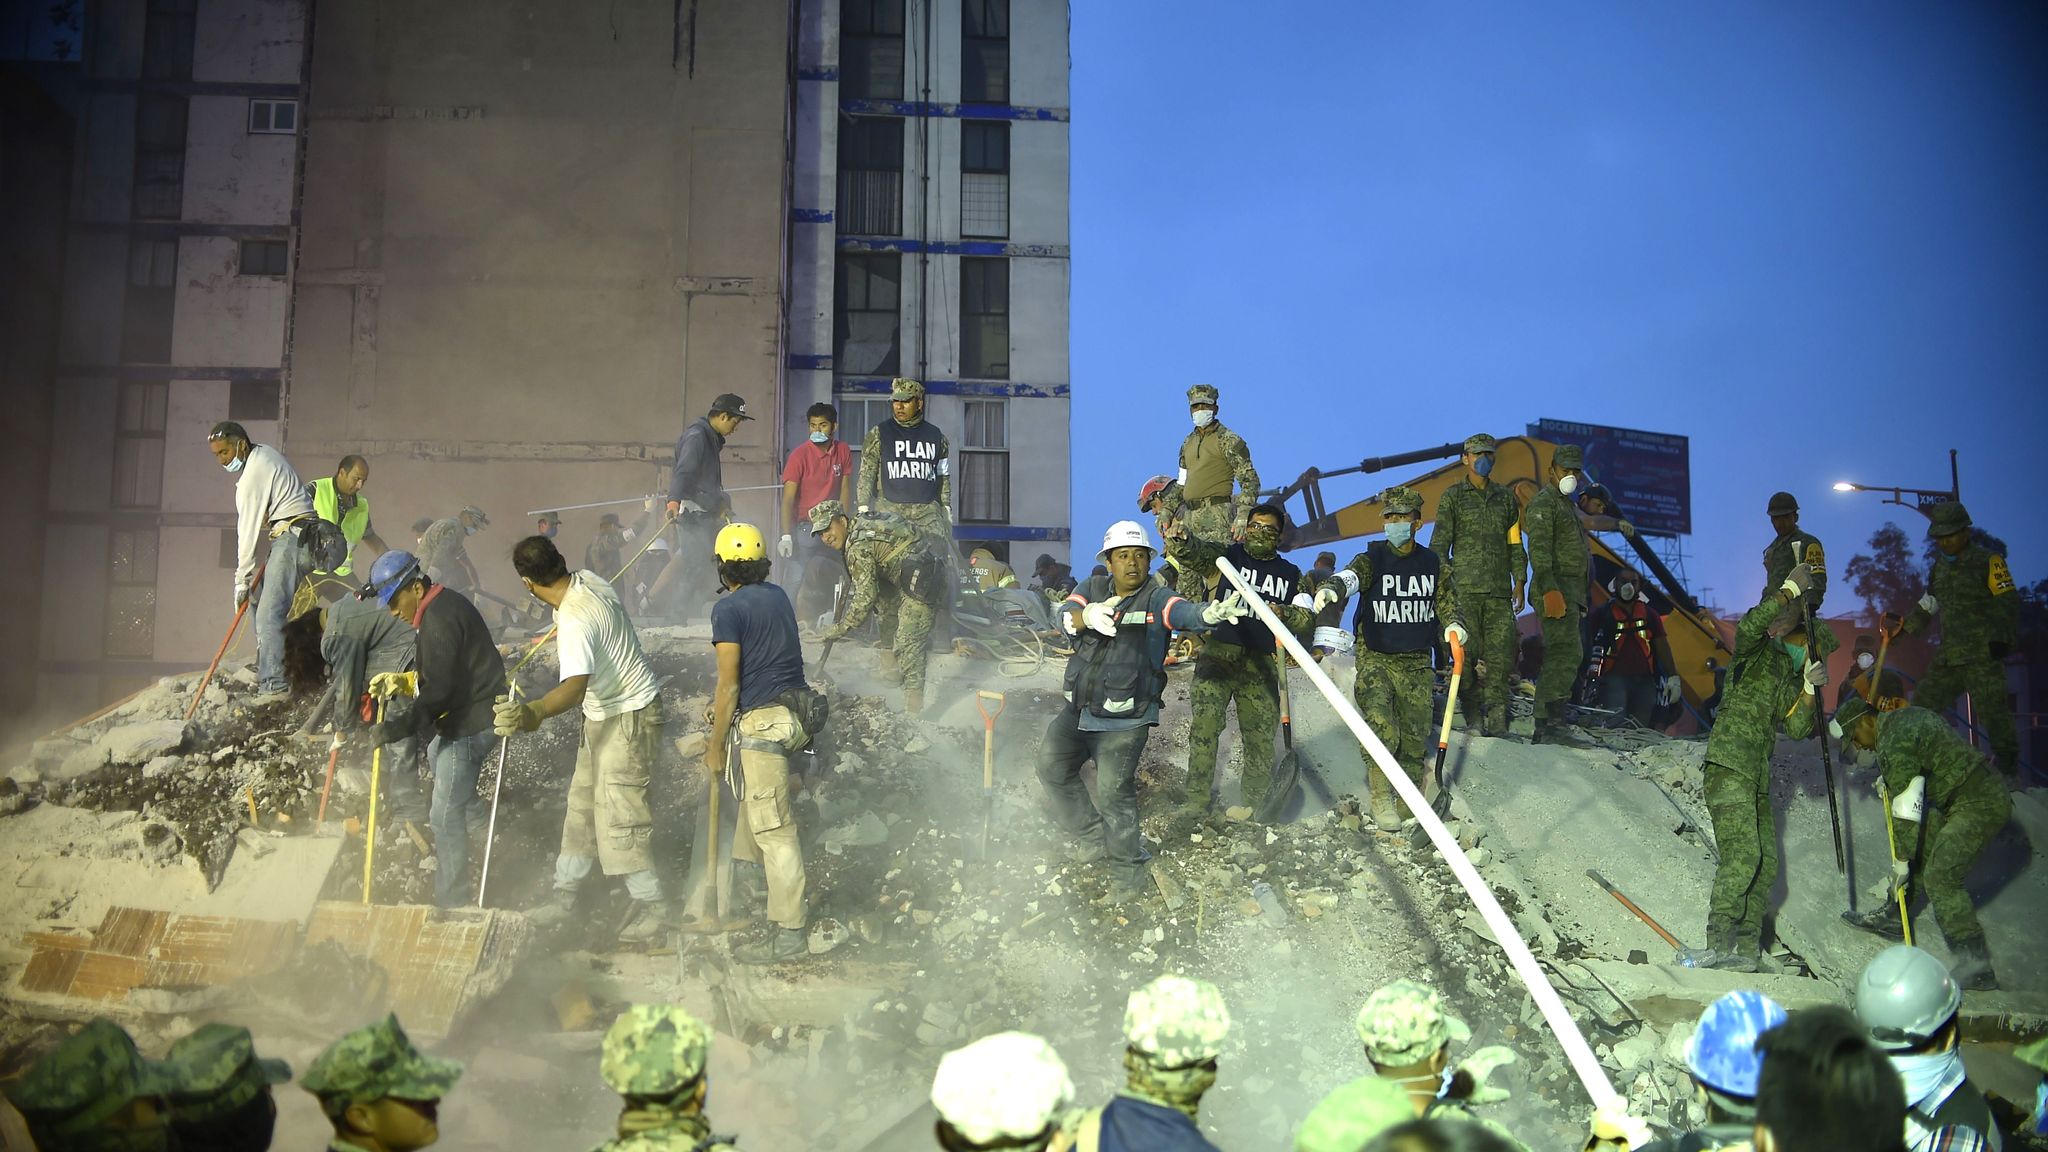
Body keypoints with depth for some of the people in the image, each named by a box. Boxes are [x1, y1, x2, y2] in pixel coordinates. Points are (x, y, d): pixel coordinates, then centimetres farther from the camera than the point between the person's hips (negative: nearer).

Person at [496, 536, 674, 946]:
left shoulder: (575, 622, -31)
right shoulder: (589, 580, -2)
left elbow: (575, 687, -45)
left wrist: (533, 713, -62)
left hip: (628, 718, -10)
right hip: (604, 716, 11)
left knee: (618, 814, -7)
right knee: (582, 804, 17)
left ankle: (653, 905, 3)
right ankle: (565, 891, 28)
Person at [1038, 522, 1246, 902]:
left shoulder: (1156, 597, -8)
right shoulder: (1094, 588, 5)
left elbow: (1183, 612, -29)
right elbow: (1065, 616, -13)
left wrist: (1211, 614, -53)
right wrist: (1087, 616, -38)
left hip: (1125, 718, -5)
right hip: (1078, 708, 5)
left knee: (1113, 791, -9)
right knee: (1052, 767, 6)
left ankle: (1127, 869, 8)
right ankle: (1091, 835, 26)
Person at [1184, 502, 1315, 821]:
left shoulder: (1290, 574, 16)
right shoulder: (1228, 555, 11)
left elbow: (1308, 619, 9)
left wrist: (1284, 613, -12)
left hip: (1261, 664, 2)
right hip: (1219, 652, -2)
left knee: (1260, 737, 1)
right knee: (1204, 726, -13)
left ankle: (1254, 807, 12)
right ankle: (1196, 801, -10)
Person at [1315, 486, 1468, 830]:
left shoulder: (1435, 566, 7)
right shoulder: (1373, 559, -1)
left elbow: (1447, 605, 11)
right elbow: (1350, 576, -22)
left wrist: (1453, 627, -13)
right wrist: (1332, 588, -46)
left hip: (1417, 663, 3)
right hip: (1376, 659, -2)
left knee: (1415, 741, 3)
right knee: (1382, 732, -18)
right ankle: (1381, 799, -2)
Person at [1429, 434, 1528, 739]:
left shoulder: (1505, 497, 18)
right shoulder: (1453, 496, 7)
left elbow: (1515, 543, 20)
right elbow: (1439, 544, 3)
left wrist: (1519, 581, 13)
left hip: (1500, 590, 3)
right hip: (1465, 588, -3)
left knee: (1501, 654, -5)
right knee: (1469, 654, -7)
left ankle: (1497, 720, -3)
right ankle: (1474, 718, 0)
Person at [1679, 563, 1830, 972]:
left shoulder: (1792, 680, 23)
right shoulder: (1757, 652, 2)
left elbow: (1797, 728, 9)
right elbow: (1748, 626, -23)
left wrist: (1810, 689, -3)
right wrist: (1790, 589, -18)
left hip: (1757, 777, 9)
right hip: (1728, 766, -9)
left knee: (1766, 864, 5)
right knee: (1742, 855, -20)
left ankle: (1746, 948, 8)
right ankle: (1717, 945, -25)